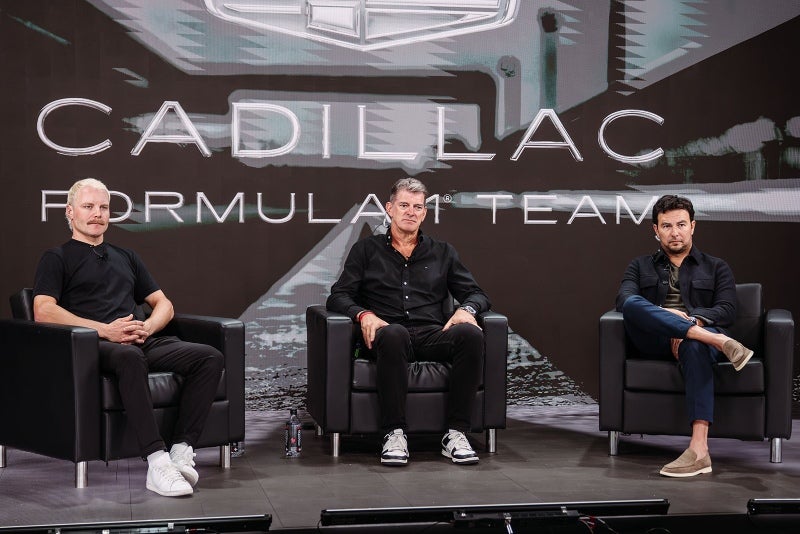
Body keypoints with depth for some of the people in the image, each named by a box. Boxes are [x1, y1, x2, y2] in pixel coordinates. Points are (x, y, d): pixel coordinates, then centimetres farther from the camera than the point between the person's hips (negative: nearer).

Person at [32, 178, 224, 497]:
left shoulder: (125, 257, 31)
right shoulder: (57, 259, 13)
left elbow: (163, 304, 28)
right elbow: (44, 312, -4)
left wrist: (148, 327, 2)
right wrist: (104, 329, -14)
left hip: (142, 341, 6)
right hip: (93, 345, -6)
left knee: (209, 357, -21)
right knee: (130, 358, -42)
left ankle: (181, 450, -27)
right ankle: (157, 462, -47)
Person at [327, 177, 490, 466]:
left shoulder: (442, 253, 24)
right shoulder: (366, 250, 19)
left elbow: (477, 294, 21)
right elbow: (338, 296, 10)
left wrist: (467, 309, -5)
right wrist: (363, 314, -13)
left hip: (432, 334, 2)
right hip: (389, 332, -2)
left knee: (470, 334, -32)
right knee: (394, 334, -41)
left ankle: (455, 434, -30)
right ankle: (394, 434, -37)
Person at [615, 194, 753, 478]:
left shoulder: (716, 268, 22)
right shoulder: (640, 266, 24)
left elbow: (726, 311, 7)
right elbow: (624, 299, 3)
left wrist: (691, 317, -15)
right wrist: (664, 314, -17)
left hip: (697, 334, -1)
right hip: (655, 341, 1)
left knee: (694, 346, -40)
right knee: (633, 305, -32)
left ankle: (699, 449, -52)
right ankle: (720, 342, -42)